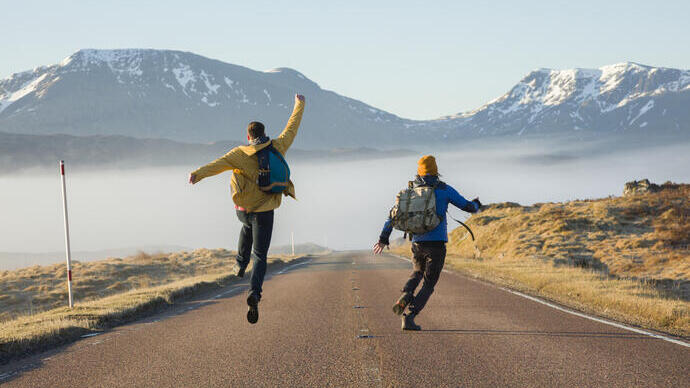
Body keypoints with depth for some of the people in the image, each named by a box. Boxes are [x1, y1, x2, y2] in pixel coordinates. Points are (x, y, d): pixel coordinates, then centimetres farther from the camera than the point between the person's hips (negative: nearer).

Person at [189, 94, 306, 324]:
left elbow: (220, 163, -25)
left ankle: (241, 264, 34)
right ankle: (254, 293, -22)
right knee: (260, 256, 1)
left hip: (243, 209, 1)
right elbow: (292, 128, 12)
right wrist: (299, 105, 27)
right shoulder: (277, 148, -1)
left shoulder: (241, 153, -8)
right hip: (265, 211, 0)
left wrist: (198, 174, -37)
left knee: (248, 226, 40)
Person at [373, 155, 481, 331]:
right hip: (437, 243, -3)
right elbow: (467, 206, 7)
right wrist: (476, 205, 31)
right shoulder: (444, 189, 0)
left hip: (417, 243, 3)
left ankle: (406, 295, -1)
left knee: (418, 272, 30)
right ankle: (409, 317, -11)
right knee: (428, 284, 5)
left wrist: (383, 238, 9)